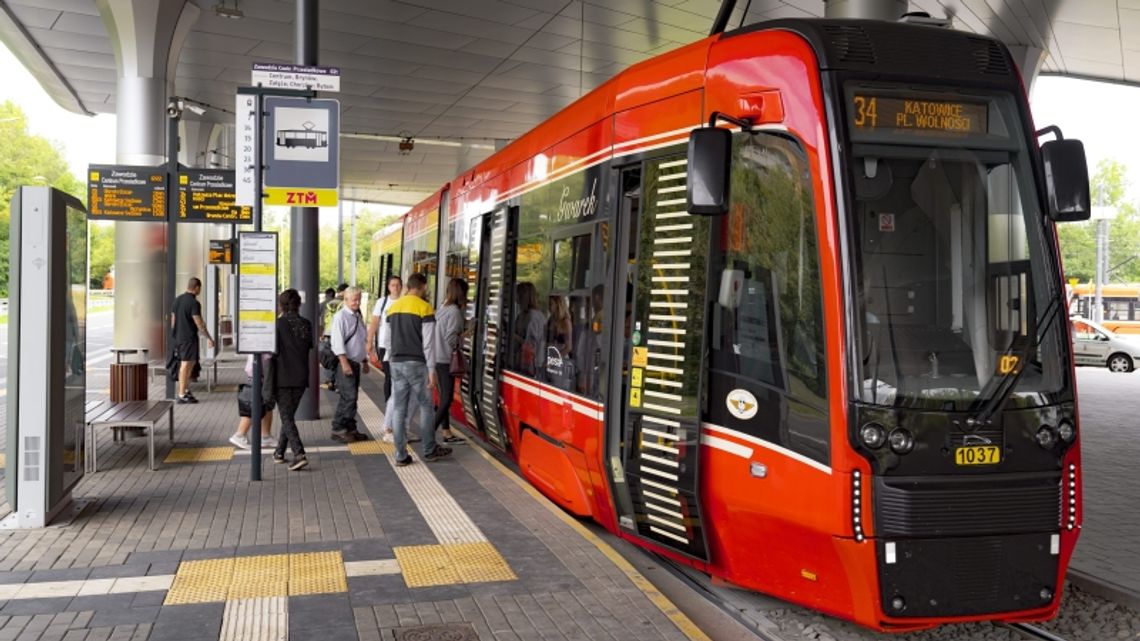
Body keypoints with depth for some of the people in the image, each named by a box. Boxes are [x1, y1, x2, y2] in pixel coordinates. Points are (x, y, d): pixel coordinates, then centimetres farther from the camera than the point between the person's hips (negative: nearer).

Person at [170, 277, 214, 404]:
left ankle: (186, 390, 22)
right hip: (189, 338, -9)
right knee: (186, 364, -3)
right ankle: (182, 395, 0)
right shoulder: (194, 303, -16)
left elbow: (173, 318, 15)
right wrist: (208, 338, -12)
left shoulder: (178, 299, 10)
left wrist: (174, 334, 24)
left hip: (178, 337, 9)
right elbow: (199, 323, -18)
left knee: (191, 362, 19)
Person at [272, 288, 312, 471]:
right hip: (301, 377, 5)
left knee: (286, 417, -2)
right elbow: (310, 346, 8)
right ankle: (279, 452, 28)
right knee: (289, 414, 18)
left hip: (283, 377, -5)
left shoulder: (278, 324, -11)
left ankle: (299, 454, -16)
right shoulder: (306, 324, 2)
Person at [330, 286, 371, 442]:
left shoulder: (358, 317, 17)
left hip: (355, 362, 8)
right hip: (344, 361, -8)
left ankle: (350, 429, 15)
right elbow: (338, 341, -15)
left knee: (352, 397, 10)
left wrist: (364, 361, 25)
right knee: (348, 396, -13)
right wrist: (344, 362, -21)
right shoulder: (340, 317, -9)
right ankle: (338, 429, -7)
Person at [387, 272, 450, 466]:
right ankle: (430, 451, 17)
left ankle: (401, 455, 7)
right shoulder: (424, 307, -9)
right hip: (417, 363, -6)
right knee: (425, 407, 8)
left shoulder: (393, 307, 11)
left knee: (399, 408, 5)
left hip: (396, 362, 6)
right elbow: (428, 342, -12)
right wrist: (431, 370, -9)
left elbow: (392, 336, 15)